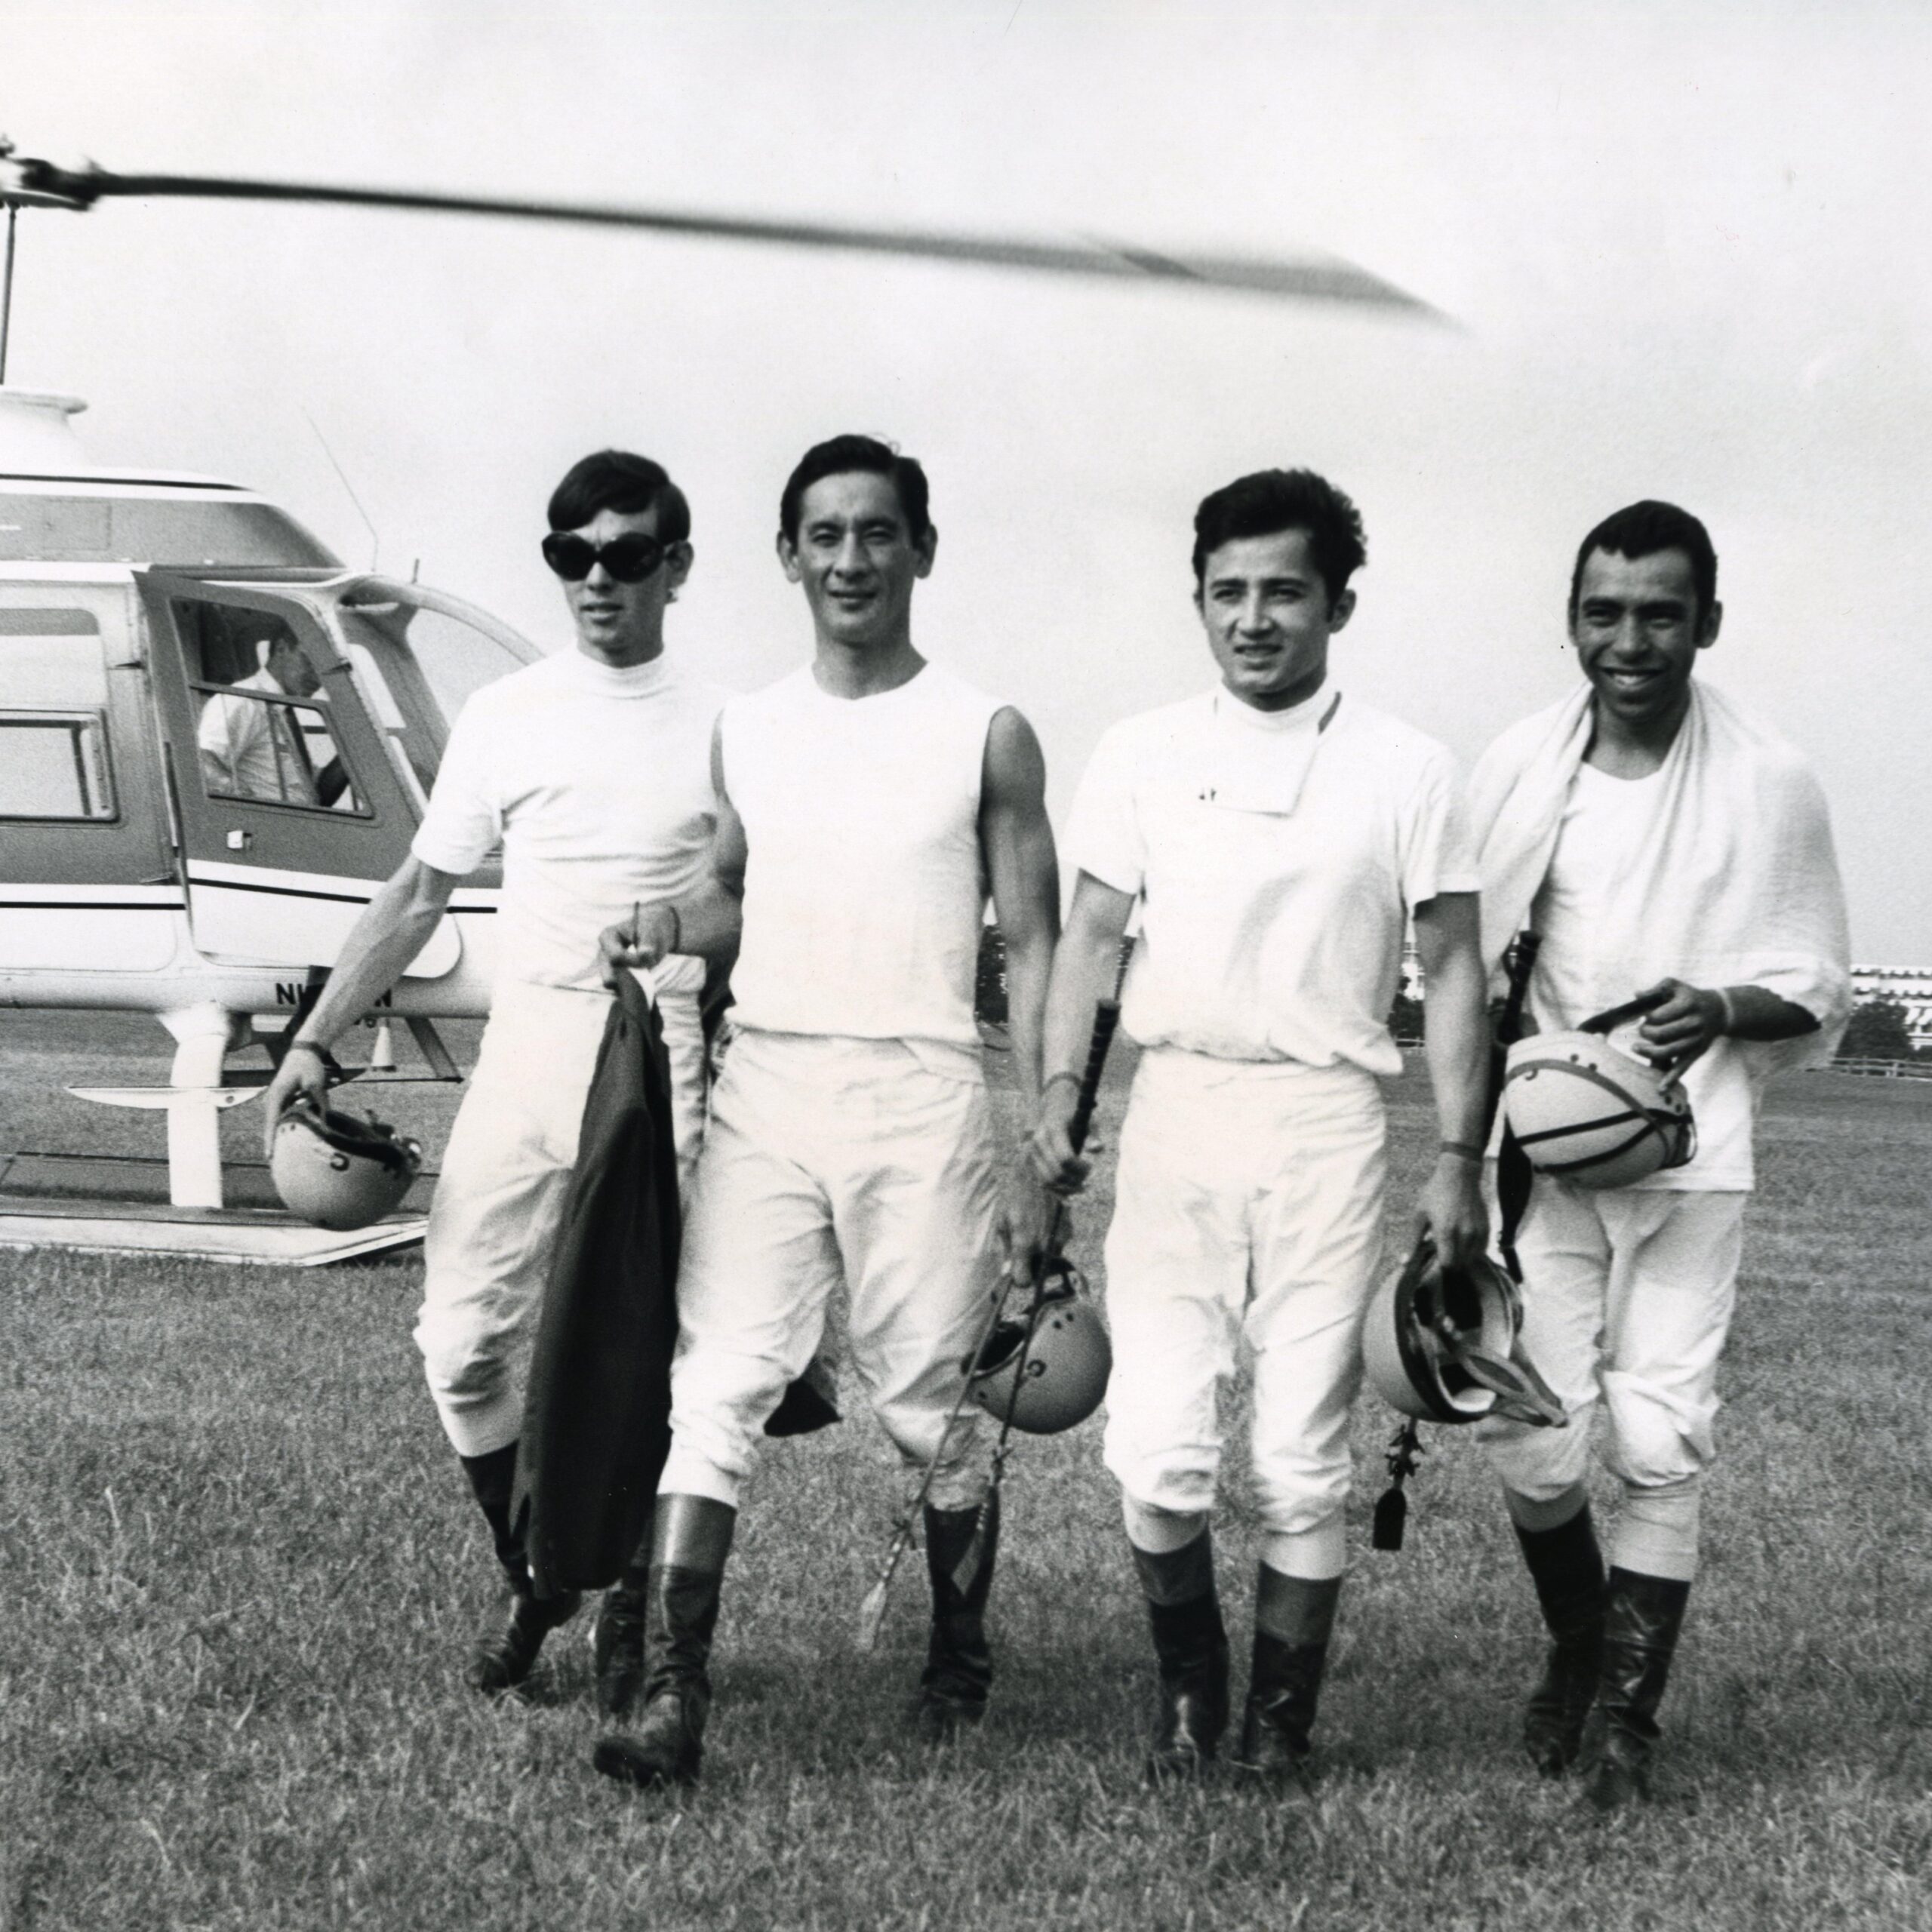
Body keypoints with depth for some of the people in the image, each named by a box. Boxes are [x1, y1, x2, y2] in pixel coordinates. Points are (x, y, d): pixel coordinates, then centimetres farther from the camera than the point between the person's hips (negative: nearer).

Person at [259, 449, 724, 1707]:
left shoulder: (720, 727, 1)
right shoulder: (506, 717, 7)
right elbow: (420, 894, 11)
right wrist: (319, 1038, 5)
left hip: (667, 1076, -2)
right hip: (524, 1058, 2)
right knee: (467, 1340, -1)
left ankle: (628, 1612, 20)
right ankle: (532, 1580, 21)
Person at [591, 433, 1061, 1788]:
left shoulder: (985, 737, 2)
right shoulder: (746, 735, 12)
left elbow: (1032, 950, 2)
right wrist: (670, 924, 1)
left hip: (919, 1093, -3)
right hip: (763, 1082, 3)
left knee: (926, 1402, 6)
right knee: (718, 1384, -7)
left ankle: (960, 1658, 28)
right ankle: (673, 1698, -7)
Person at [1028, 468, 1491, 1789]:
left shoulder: (1409, 772, 4)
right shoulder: (1142, 754, 8)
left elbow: (1453, 970, 6)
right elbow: (1092, 933, 9)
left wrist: (1460, 1158, 0)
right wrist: (1059, 1096, -3)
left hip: (1326, 1122, -1)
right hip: (1175, 1106, 1)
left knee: (1304, 1455, 1)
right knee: (1160, 1447, -5)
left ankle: (1281, 1731, 17)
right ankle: (1190, 1697, 18)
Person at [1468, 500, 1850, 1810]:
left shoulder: (1772, 784, -4)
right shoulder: (1519, 768, 1)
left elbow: (1817, 991, 2)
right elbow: (1467, 964, 8)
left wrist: (1724, 1011, -19)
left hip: (1691, 1155, -1)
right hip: (1542, 1144, 2)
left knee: (1662, 1443, -3)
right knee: (1533, 1440, 0)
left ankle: (1626, 1714, 14)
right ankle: (1577, 1646, 29)